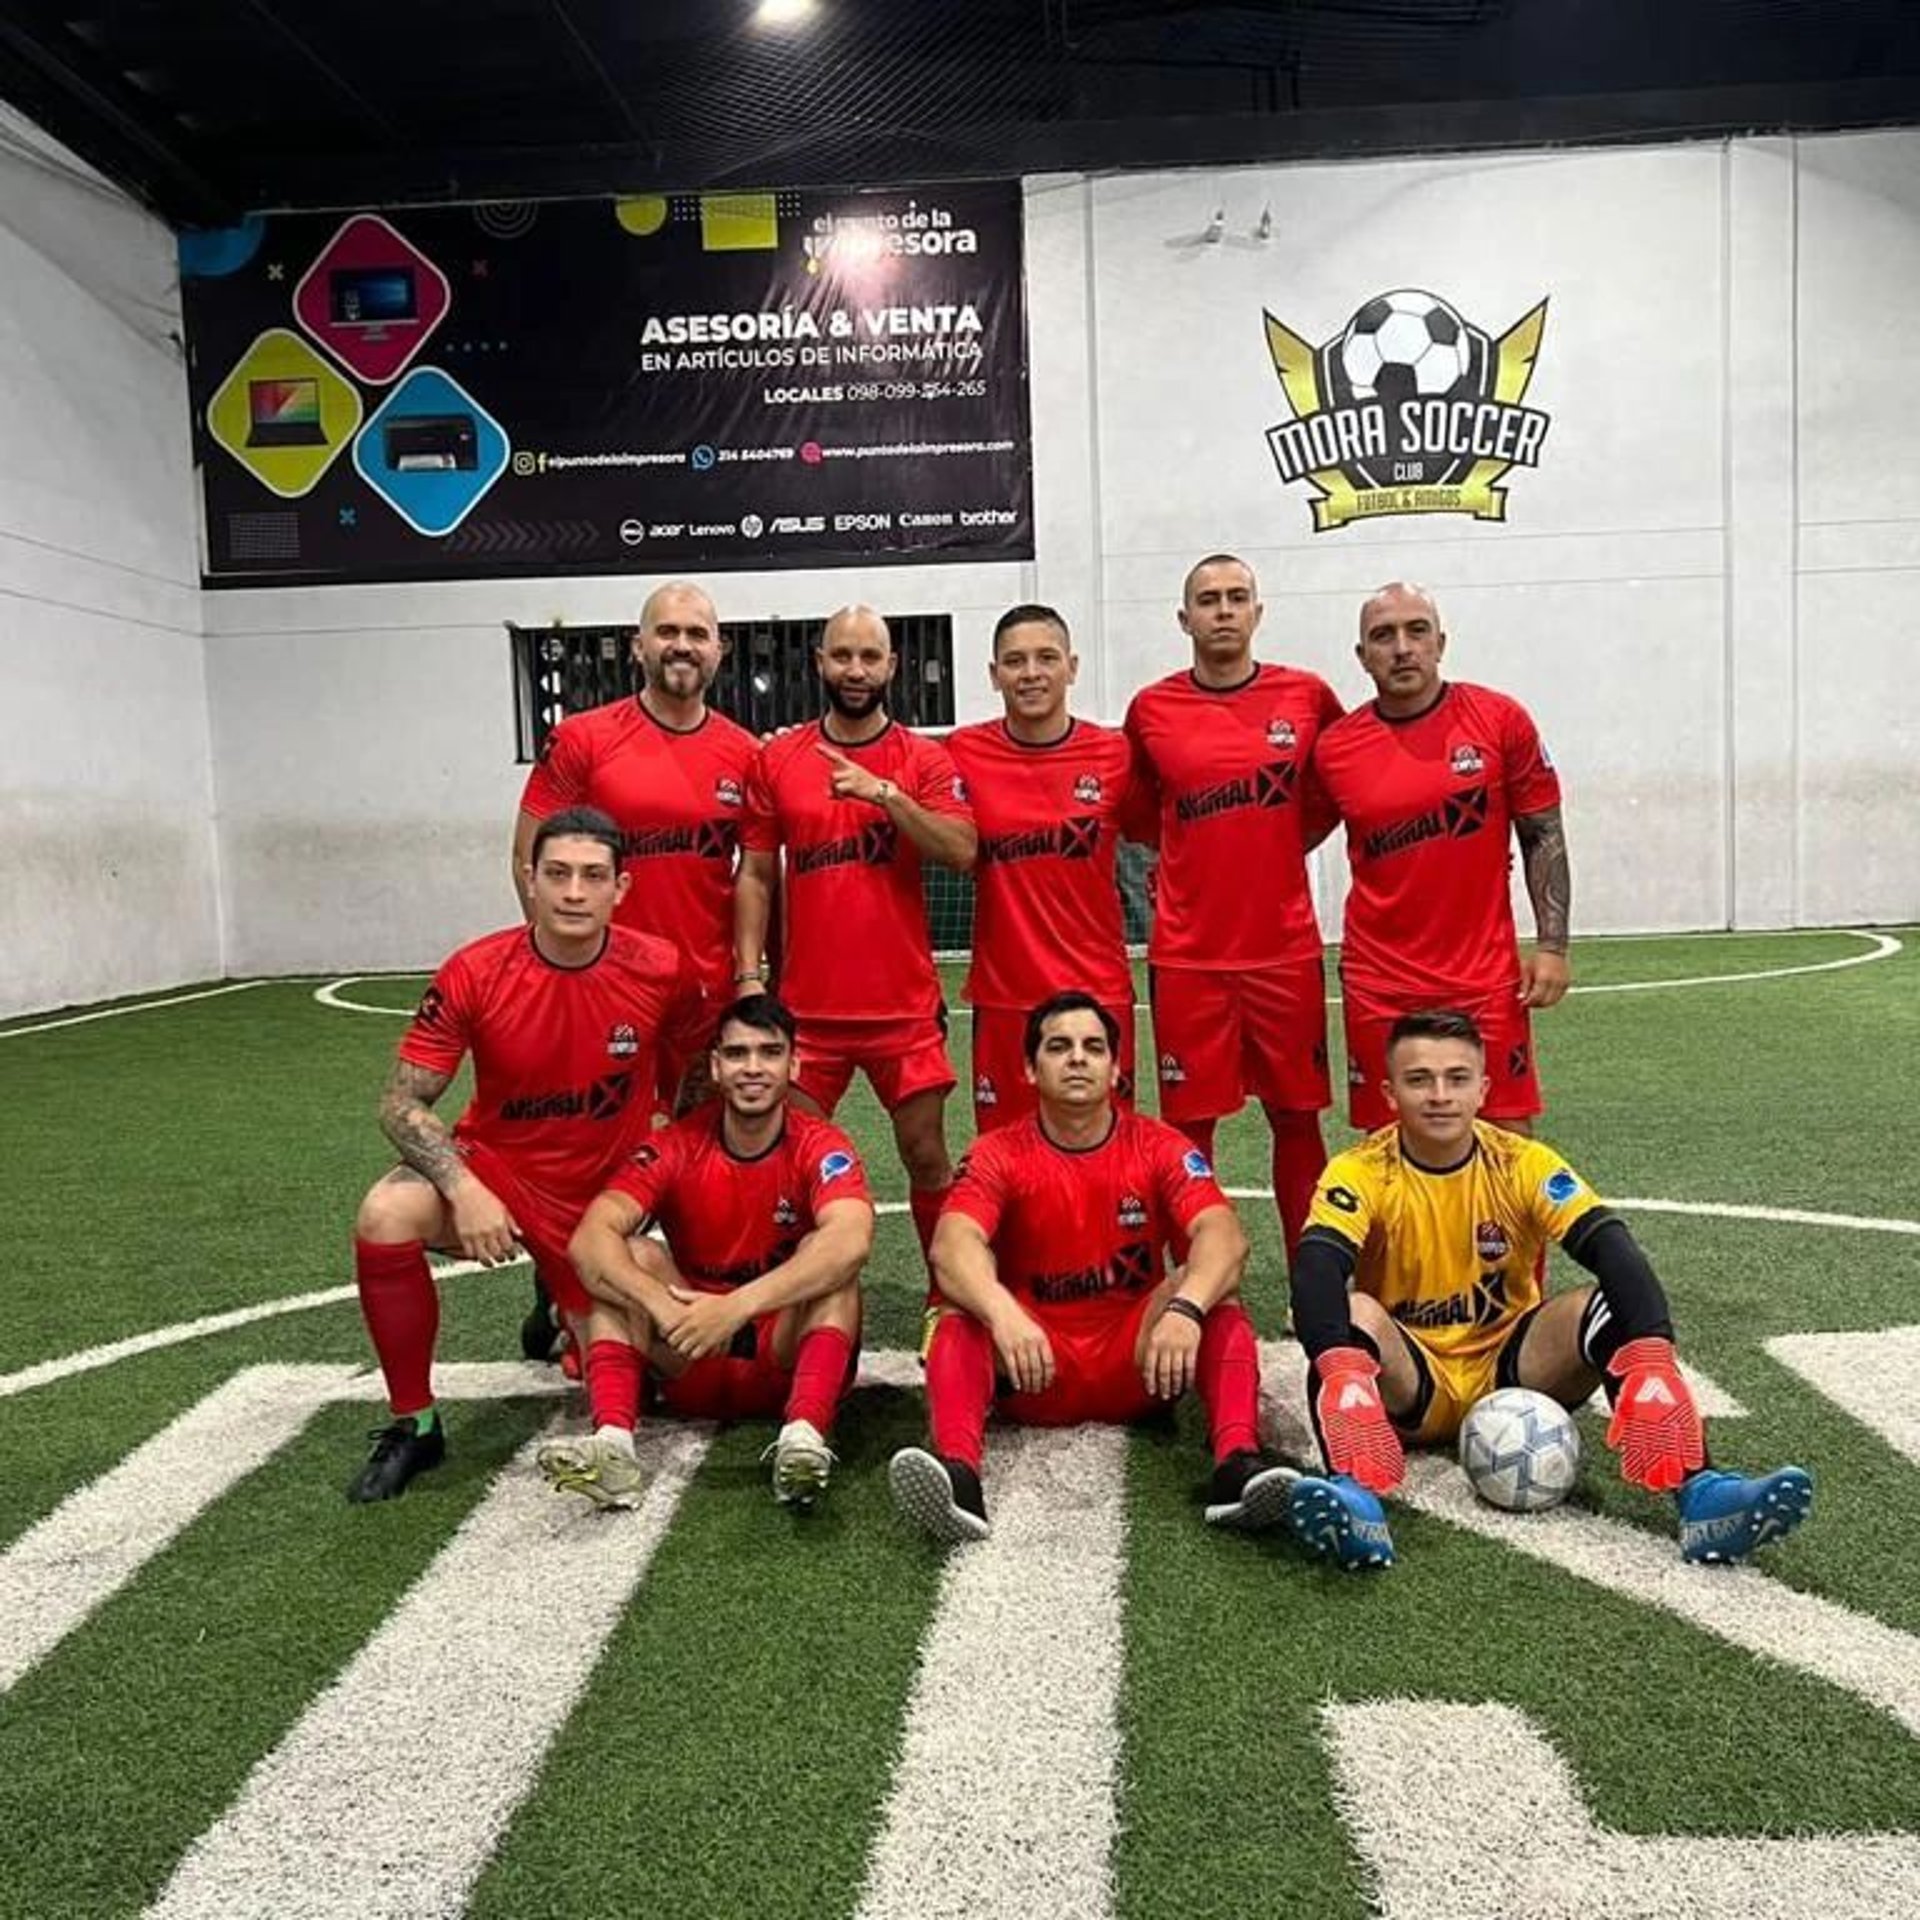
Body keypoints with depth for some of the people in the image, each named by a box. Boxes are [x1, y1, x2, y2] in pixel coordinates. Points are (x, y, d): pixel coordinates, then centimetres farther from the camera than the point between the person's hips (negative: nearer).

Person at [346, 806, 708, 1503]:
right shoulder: (474, 973, -18)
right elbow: (402, 1102, -15)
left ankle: (565, 1301, 41)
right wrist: (462, 1188, -29)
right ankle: (413, 1425, -12)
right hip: (494, 1165, -1)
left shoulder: (663, 970, -16)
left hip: (603, 1193, 1)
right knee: (386, 1215, -33)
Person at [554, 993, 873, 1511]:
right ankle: (613, 1440, -36)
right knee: (633, 1258, -20)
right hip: (694, 1367, 2)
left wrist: (738, 1305, -42)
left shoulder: (820, 1148, -12)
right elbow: (589, 1241, -21)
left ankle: (804, 1435, -44)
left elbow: (851, 1240, -33)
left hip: (787, 1356, -2)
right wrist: (666, 1309, -39)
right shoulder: (675, 1149, -7)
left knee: (828, 1257, -26)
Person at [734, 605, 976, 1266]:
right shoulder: (777, 759, 5)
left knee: (927, 1156, 8)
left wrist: (885, 792, -22)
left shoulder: (925, 759, 2)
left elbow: (961, 851, -12)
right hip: (807, 1005, 1)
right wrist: (749, 975, -2)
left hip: (905, 1005, -1)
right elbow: (754, 875, 6)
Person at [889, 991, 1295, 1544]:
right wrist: (1002, 1312, -45)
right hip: (1036, 1369, 0)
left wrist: (1185, 1308, -41)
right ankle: (958, 1472, -50)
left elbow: (1223, 1237, -20)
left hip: (1136, 1364, 1)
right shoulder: (999, 1155, -5)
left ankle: (1236, 1464, -41)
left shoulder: (1160, 1147, -3)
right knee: (962, 1315, -28)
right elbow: (952, 1246, -23)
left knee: (1215, 1295, -25)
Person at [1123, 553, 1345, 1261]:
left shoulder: (1307, 695, 1)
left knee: (1297, 1116, 8)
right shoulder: (1151, 709, 1)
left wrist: (1287, 841, 6)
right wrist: (1187, 856, 4)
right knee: (1189, 1125, 4)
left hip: (1285, 948, 1)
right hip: (1188, 954, 0)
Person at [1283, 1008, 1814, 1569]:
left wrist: (1651, 1359, -40)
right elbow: (1316, 1270, -32)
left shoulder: (1523, 1164, -8)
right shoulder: (1361, 1172, -14)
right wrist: (1342, 1374, -51)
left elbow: (1613, 1249, -22)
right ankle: (1354, 1496, -52)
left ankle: (1699, 1491, -33)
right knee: (1354, 1314, -33)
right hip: (1409, 1388, -2)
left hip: (1512, 1373, 2)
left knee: (1611, 1301, -23)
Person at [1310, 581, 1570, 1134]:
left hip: (1486, 975, -1)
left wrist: (1552, 945, -3)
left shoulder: (1500, 720, -3)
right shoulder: (1335, 749, -1)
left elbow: (1543, 835, 2)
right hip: (1379, 981, 1)